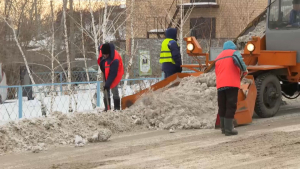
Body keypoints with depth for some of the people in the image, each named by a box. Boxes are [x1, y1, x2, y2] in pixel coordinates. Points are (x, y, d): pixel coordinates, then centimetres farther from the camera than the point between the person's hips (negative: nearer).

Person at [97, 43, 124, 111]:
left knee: (114, 88, -12)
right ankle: (107, 107, 7)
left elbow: (113, 74, -35)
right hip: (105, 73, 7)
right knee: (106, 91, 4)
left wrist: (108, 84, -36)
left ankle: (117, 107, -4)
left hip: (115, 73, -7)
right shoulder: (101, 48, -20)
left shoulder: (114, 60, -39)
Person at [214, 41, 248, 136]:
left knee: (222, 107, 12)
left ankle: (223, 128, 17)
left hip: (220, 85, 6)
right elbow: (238, 59, -16)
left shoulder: (218, 58, 27)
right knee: (230, 106, -5)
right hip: (231, 84, -6)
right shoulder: (234, 52, 7)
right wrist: (244, 70, -4)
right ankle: (229, 129, -9)